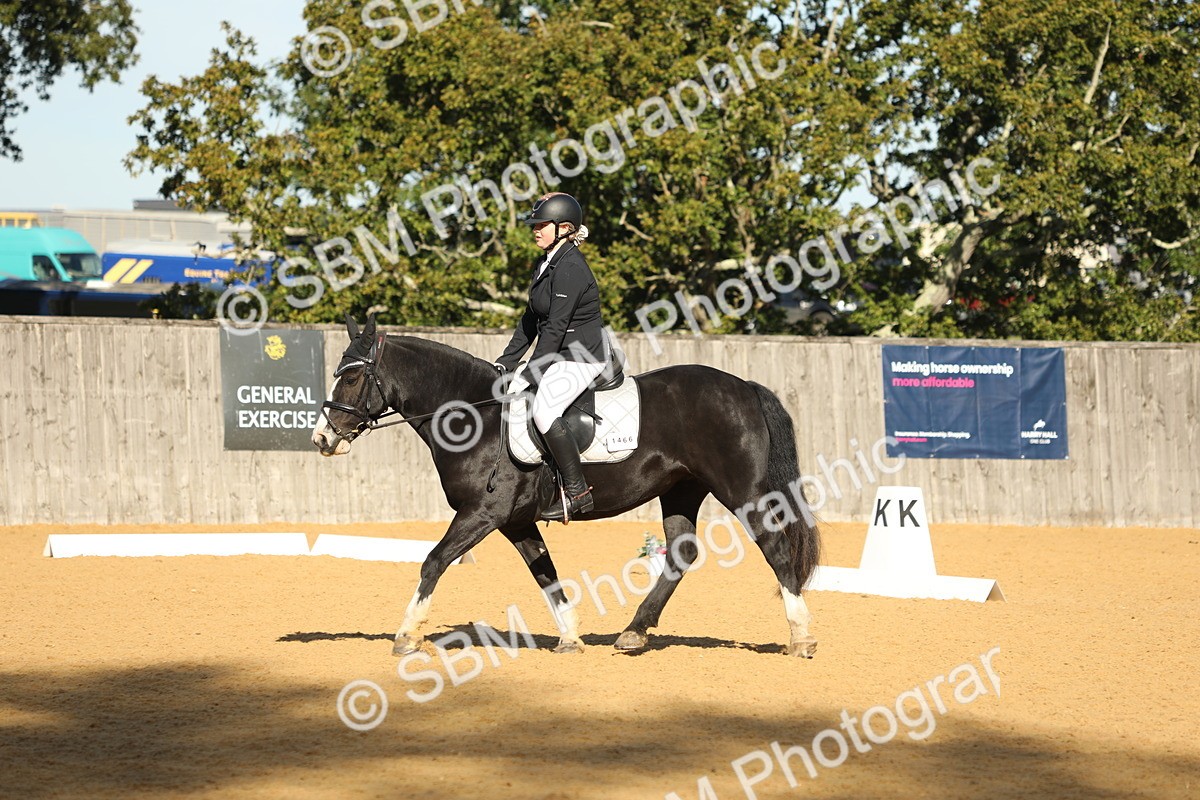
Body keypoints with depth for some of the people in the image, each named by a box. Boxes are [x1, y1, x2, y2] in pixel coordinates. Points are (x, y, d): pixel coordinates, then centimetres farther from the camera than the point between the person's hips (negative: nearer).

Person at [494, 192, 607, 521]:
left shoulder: (570, 268, -19)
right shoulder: (544, 265, 12)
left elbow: (555, 326, -21)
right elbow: (531, 319, 17)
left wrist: (531, 374, -20)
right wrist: (506, 362, 11)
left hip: (582, 356, -11)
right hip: (559, 355, 11)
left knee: (544, 411, -27)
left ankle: (577, 491, -21)